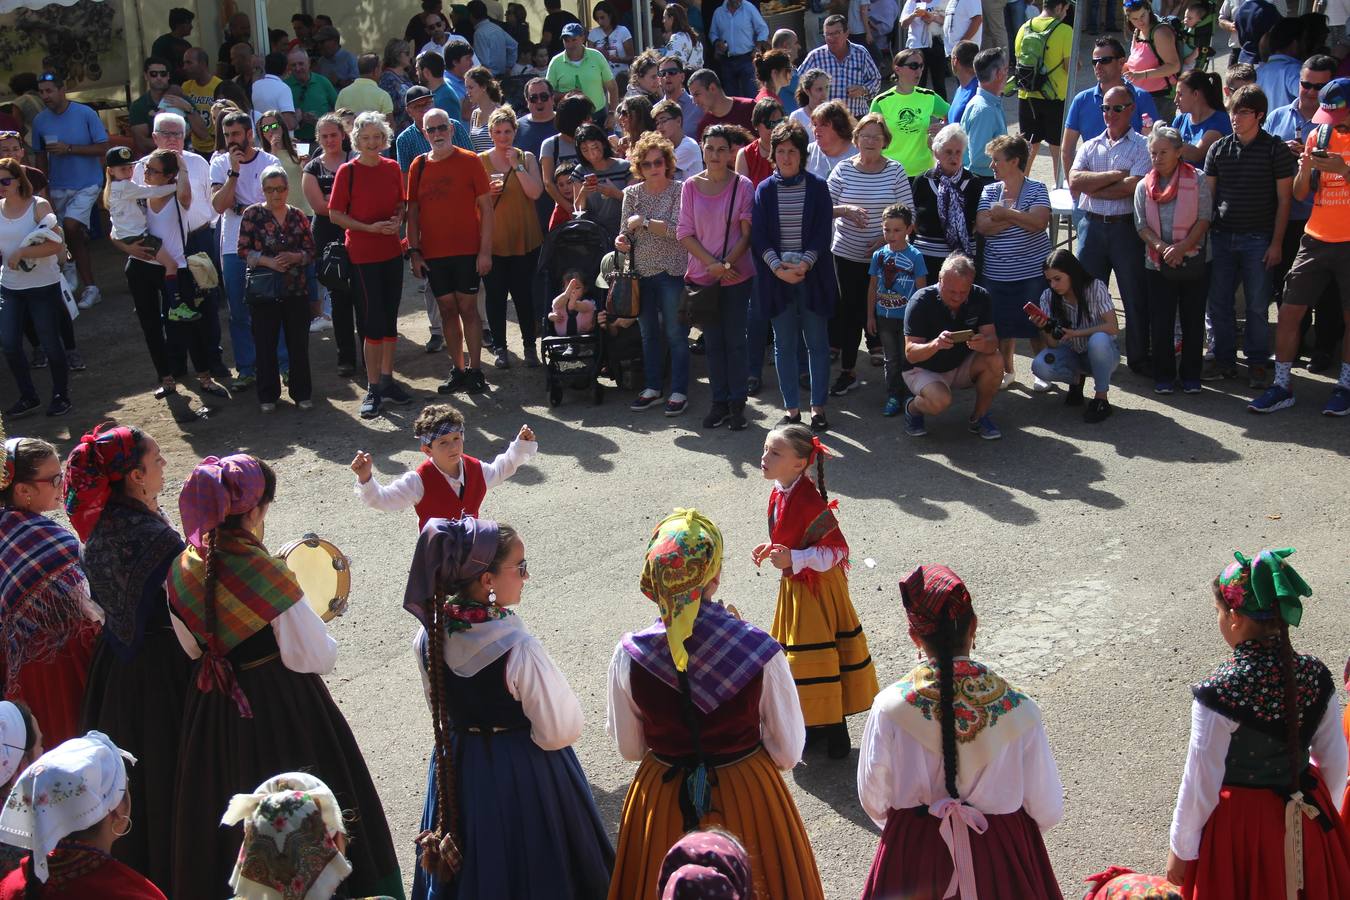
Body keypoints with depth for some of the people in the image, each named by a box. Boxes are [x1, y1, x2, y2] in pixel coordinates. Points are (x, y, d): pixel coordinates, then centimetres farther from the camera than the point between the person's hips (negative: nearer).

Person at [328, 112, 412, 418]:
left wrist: (397, 220, -5)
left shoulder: (393, 168, 5)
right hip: (363, 255, -5)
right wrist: (370, 228, -17)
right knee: (374, 321, -4)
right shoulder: (348, 171, -8)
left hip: (392, 252, 5)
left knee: (389, 318, 11)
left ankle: (387, 380, 22)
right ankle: (373, 389, 4)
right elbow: (335, 215, -7)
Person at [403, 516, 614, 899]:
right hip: (522, 776, -6)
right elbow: (559, 731, -20)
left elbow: (443, 711, 4)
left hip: (457, 767, 6)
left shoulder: (430, 636, -11)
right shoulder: (518, 649, -30)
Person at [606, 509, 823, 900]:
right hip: (748, 797, -1)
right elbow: (788, 753, -12)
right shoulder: (760, 651, -24)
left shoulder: (629, 657, -20)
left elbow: (629, 748, -4)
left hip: (661, 803, 1)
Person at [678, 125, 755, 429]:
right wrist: (712, 263, -11)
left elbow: (747, 233, -4)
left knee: (735, 339, 2)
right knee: (713, 341, 9)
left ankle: (737, 404, 10)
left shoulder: (743, 186, -4)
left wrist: (727, 263, -15)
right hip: (702, 275, 2)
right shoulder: (691, 186, 2)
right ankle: (719, 402, 17)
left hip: (736, 276, -2)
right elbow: (685, 234, 0)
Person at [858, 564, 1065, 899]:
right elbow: (1048, 811, -10)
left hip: (913, 854, 0)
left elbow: (873, 801, -6)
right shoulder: (1018, 710, -20)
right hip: (1000, 853, 0)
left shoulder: (890, 707, -20)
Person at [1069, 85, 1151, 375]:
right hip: (1093, 225, 4)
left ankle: (1138, 358, 12)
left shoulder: (1141, 146, 0)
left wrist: (1093, 187, -6)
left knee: (1135, 296, 2)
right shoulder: (1090, 147, 13)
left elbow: (1133, 187, -15)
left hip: (1127, 227, -4)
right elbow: (1074, 181, -4)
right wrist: (1115, 175, -10)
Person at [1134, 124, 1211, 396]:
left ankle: (1191, 375, 15)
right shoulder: (1144, 186, 5)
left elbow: (1204, 220, -8)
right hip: (1157, 263, 2)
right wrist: (1160, 247, -18)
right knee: (1161, 322, 3)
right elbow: (1141, 225, 0)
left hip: (1194, 261, -2)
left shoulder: (1197, 181, -3)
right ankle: (1163, 376, 14)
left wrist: (1182, 248, -19)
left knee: (1193, 319, 5)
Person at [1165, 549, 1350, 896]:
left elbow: (1200, 787, -18)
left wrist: (1180, 850, -4)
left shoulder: (1218, 692, -26)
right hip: (1306, 828, 4)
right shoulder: (1315, 676, -11)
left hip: (1237, 826, -4)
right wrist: (1319, 811, 20)